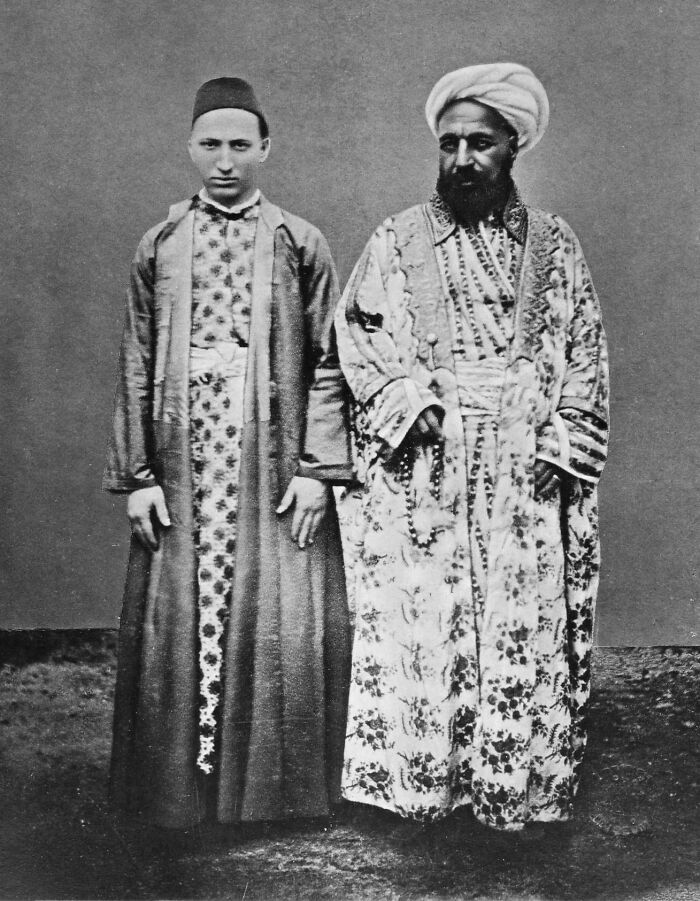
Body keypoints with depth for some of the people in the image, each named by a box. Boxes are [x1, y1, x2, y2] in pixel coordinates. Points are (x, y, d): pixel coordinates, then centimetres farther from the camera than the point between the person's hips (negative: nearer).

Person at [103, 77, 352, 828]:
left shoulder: (300, 245, 3)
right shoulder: (159, 249, 8)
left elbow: (326, 365, 0)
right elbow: (136, 369, 7)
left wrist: (317, 468, -7)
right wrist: (136, 475, 1)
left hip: (272, 462, -1)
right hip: (185, 463, 2)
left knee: (281, 620, 1)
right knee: (177, 619, 6)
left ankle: (277, 786, 19)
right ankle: (182, 784, 23)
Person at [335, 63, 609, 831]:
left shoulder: (552, 242, 11)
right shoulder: (397, 240, 8)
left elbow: (586, 348, 7)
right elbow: (357, 336, 2)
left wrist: (562, 434, -6)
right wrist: (412, 397, -13)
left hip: (525, 468, 1)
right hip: (422, 467, -1)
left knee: (525, 622, 2)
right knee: (421, 617, -2)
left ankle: (519, 785, 14)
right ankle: (421, 774, 10)